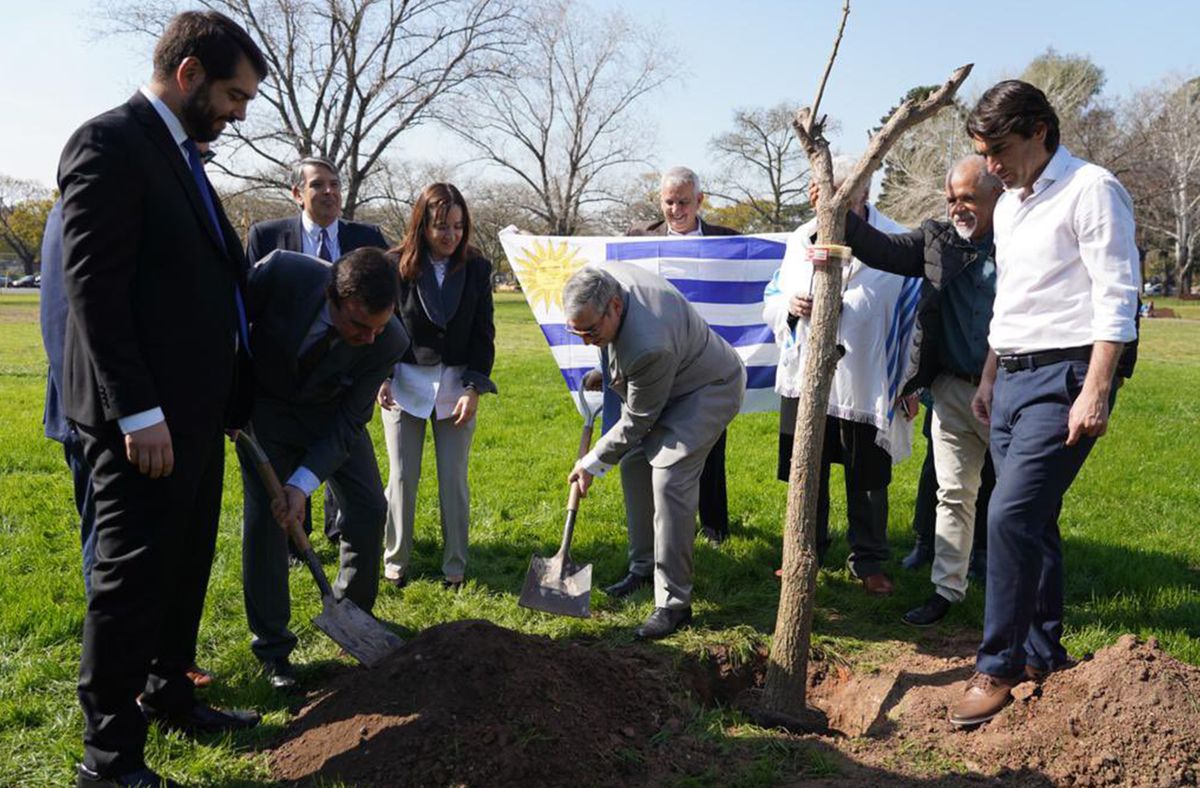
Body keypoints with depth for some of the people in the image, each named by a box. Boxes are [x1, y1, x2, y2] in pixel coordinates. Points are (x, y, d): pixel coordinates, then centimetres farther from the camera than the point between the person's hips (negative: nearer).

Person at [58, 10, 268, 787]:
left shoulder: (180, 153, 16)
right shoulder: (110, 143, -12)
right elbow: (94, 285, -18)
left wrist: (234, 394, 18)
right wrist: (137, 412, -22)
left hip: (196, 406, 9)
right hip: (148, 416, -9)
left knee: (186, 567, 18)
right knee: (133, 576, 0)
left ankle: (168, 694, 35)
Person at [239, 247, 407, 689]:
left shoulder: (390, 341, -29)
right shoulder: (281, 273, -35)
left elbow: (348, 422, -23)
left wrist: (303, 483, -31)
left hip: (330, 415, 2)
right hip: (266, 402, -2)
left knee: (369, 509, 1)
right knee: (265, 516, -9)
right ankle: (271, 645, 5)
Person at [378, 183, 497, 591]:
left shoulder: (477, 268, -1)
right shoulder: (396, 266, -6)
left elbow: (483, 334, 0)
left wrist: (473, 389, -8)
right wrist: (381, 378, -12)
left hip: (456, 386, 1)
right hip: (404, 384, -1)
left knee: (454, 479, 4)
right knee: (402, 477, 4)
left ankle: (455, 567, 15)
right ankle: (395, 561, 19)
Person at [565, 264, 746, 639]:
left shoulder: (647, 347, -41)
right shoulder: (606, 277, -17)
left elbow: (638, 421, -26)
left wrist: (593, 464, -14)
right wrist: (606, 371, 17)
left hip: (709, 389, -10)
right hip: (670, 385, 10)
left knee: (669, 478, -21)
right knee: (634, 464, 11)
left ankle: (674, 602, -14)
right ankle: (644, 566, 26)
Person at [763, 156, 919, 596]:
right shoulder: (801, 241, 8)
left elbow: (911, 315, -5)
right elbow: (771, 300, 14)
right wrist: (790, 306, -11)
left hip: (865, 383, -4)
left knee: (867, 481, 7)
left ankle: (868, 560, 22)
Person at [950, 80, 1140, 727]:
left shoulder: (1091, 189, -7)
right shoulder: (1009, 203, 18)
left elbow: (1116, 298, -14)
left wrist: (1096, 392, -20)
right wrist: (989, 380, 23)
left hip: (1064, 376, -8)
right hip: (1013, 378, 8)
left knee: (1011, 513, -15)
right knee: (1032, 521, 11)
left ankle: (998, 667, -4)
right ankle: (1044, 654, 23)